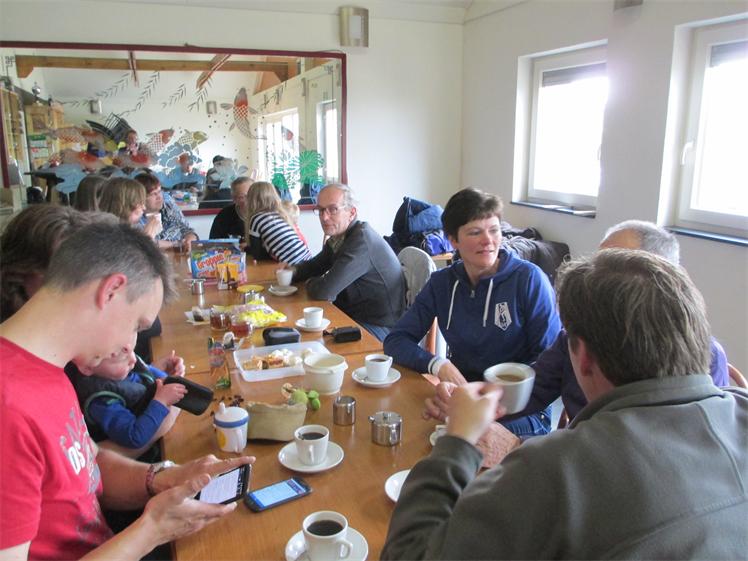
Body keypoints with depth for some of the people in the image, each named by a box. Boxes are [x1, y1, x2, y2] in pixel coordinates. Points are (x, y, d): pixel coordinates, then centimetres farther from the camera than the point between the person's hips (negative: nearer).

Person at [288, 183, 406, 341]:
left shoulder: (362, 240, -24)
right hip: (352, 315, 8)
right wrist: (294, 271, 1)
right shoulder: (338, 237, 6)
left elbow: (324, 291, -28)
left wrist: (310, 283, -5)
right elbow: (314, 265, 23)